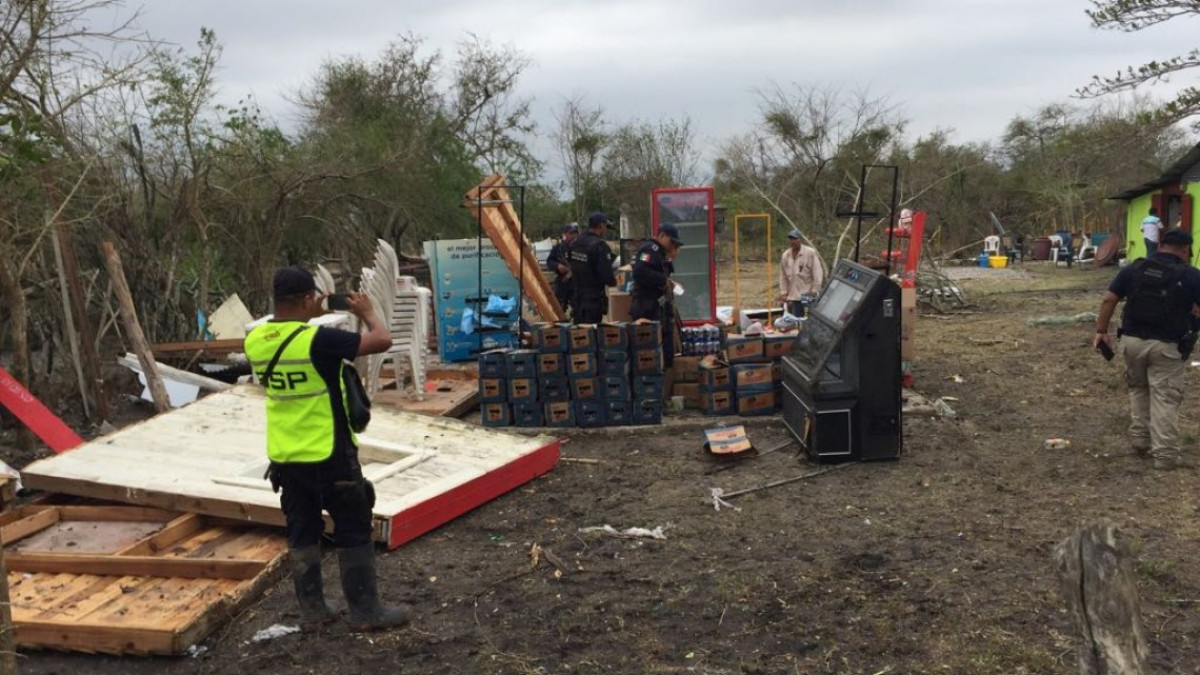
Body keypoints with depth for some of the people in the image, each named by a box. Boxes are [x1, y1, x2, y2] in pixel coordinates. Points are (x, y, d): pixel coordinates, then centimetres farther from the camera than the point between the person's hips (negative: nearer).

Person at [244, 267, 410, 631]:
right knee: (353, 531, 6)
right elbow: (382, 341, -19)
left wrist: (307, 318, 19)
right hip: (329, 456, -6)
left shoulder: (255, 340, -1)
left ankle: (311, 609, 23)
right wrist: (367, 312, -2)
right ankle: (366, 611, 14)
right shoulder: (318, 339, -22)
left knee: (301, 532, 16)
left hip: (284, 457, 6)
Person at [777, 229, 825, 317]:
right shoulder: (785, 255, 8)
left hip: (808, 296, -5)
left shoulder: (811, 253, -9)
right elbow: (783, 276, 13)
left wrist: (814, 291, -13)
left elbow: (818, 274, -10)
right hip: (793, 297, 5)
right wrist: (783, 292, 8)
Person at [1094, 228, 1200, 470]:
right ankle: (1165, 454, 5)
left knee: (1138, 389, 23)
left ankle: (1140, 441, 26)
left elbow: (1108, 300, 2)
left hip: (1132, 340, 3)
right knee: (1164, 398, 2)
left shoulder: (1134, 269, 4)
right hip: (1167, 346, -3)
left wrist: (1101, 330, 7)